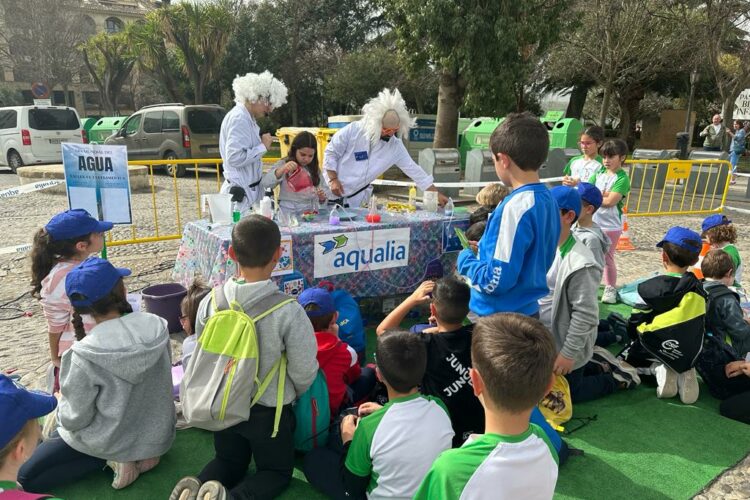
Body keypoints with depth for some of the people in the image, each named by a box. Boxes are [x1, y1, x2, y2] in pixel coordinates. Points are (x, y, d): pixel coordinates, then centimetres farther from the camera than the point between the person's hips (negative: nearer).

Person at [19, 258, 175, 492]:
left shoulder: (85, 356, -29)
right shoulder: (156, 326, -19)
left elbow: (74, 419, -18)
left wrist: (61, 401, 4)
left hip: (110, 440, -5)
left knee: (23, 477, 14)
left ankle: (112, 460, -1)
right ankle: (141, 454, 10)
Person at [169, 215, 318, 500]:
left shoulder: (211, 302, -15)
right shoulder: (288, 311, -28)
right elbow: (304, 372, -17)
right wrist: (290, 397, 6)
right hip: (269, 410, -4)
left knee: (229, 461, 29)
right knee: (278, 471, 20)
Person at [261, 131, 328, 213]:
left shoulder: (315, 169, 10)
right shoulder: (283, 164, 2)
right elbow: (264, 185, -12)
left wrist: (322, 197, -4)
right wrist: (282, 170, -23)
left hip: (311, 215, 3)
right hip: (288, 214, -3)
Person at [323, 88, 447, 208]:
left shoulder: (396, 147, -7)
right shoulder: (353, 130, -16)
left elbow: (413, 170, -3)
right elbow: (330, 152, -8)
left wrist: (436, 194, -4)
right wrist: (333, 179, -15)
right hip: (331, 192, -2)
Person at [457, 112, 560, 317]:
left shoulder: (514, 207, -25)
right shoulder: (548, 199, 2)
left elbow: (495, 282, -25)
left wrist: (465, 258, -9)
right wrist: (485, 249, 11)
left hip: (499, 320, -8)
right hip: (527, 311, 8)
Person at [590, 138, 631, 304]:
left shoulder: (622, 178, -12)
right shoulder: (600, 172, 6)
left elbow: (610, 201, -21)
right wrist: (601, 194, -14)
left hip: (611, 225, -5)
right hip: (593, 222, 5)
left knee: (607, 257, 2)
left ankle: (610, 289, 16)